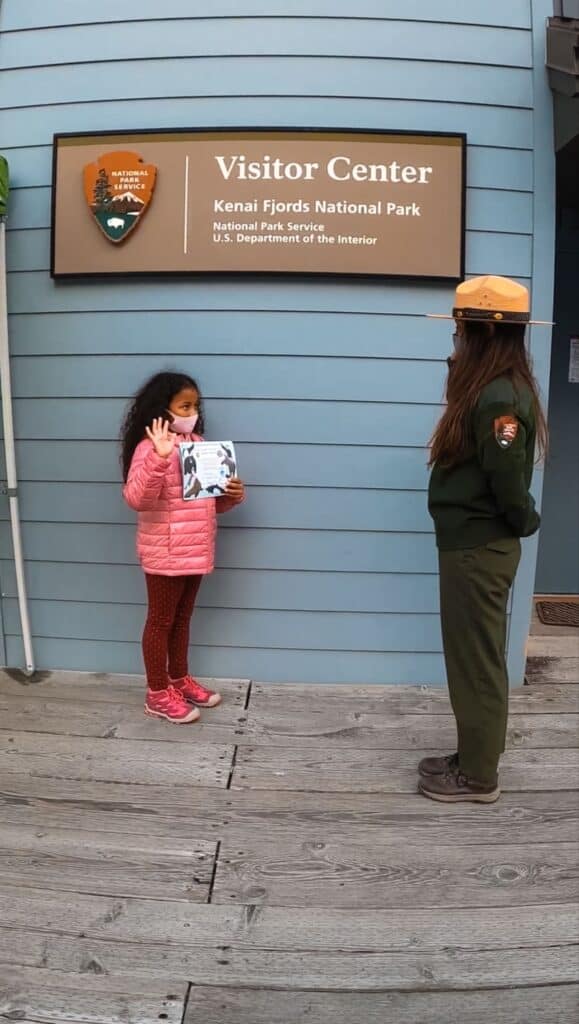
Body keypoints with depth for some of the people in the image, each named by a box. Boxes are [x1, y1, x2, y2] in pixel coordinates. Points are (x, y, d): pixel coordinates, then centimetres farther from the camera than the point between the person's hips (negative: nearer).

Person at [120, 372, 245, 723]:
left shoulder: (199, 444, 9)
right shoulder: (150, 448, -15)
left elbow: (211, 500, 17)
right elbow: (137, 499, -28)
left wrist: (233, 495, -5)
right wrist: (160, 457, -38)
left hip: (196, 551, 7)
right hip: (165, 554, -7)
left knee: (183, 618, 19)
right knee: (161, 621, 6)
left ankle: (180, 680, 35)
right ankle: (158, 694, 19)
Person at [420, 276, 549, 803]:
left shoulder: (500, 397, -21)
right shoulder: (488, 387, 10)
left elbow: (508, 477, -20)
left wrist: (525, 522, -5)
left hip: (479, 549, -10)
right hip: (472, 543, 10)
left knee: (476, 662, 3)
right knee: (474, 658, 17)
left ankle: (478, 776, 18)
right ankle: (474, 758, 32)